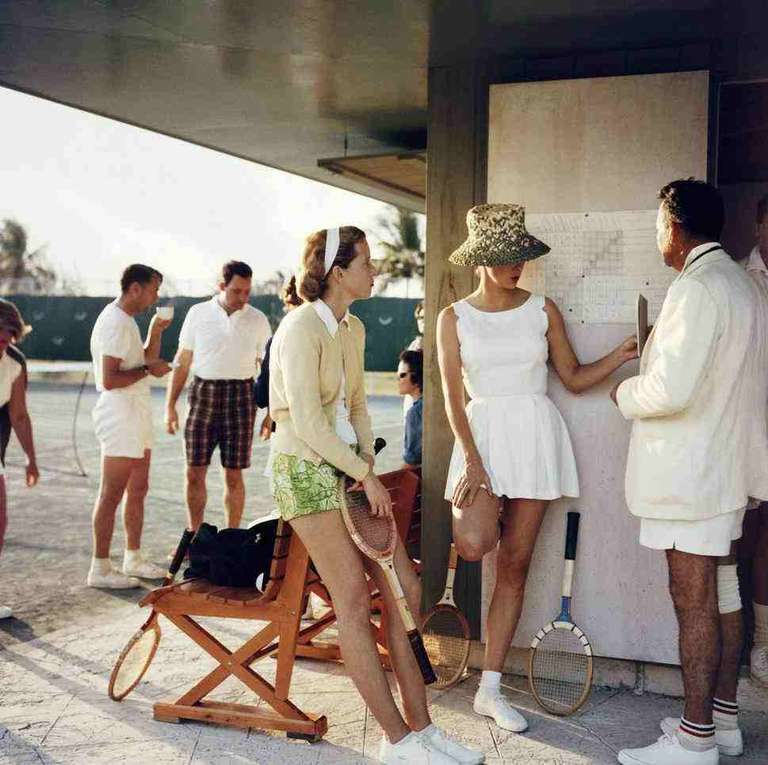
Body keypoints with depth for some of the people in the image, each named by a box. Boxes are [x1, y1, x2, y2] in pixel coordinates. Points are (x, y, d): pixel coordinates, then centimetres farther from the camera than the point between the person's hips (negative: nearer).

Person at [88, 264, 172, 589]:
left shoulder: (127, 321, 16)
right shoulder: (115, 322, -16)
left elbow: (147, 360, 25)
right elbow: (109, 380, -23)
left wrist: (155, 332, 11)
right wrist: (148, 370, -14)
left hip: (136, 414, 11)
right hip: (120, 414, -11)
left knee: (137, 490, 15)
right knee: (111, 494, -5)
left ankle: (133, 559, 24)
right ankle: (100, 569, 1)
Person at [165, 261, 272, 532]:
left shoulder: (258, 320, 4)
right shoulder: (199, 313, 4)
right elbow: (182, 362, 7)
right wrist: (170, 405, 3)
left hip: (241, 397, -1)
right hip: (203, 395, 1)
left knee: (233, 476, 3)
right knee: (194, 473, 3)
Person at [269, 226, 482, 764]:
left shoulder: (353, 328, 11)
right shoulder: (302, 328, -16)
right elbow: (307, 425, -21)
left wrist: (368, 463, 3)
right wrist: (365, 476, -15)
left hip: (348, 466, 9)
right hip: (305, 469, -8)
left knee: (405, 586, 3)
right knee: (354, 600, -7)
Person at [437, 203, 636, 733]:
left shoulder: (543, 310, 5)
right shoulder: (454, 319, 1)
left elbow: (574, 378, 9)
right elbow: (453, 396, -4)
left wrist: (620, 356, -7)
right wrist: (471, 459, -14)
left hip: (536, 435, 2)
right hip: (483, 434, -2)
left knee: (515, 565, 3)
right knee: (473, 544, -27)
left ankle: (490, 689, 12)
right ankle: (487, 510, 13)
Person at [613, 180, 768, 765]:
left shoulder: (696, 289, -19)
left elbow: (671, 389, -26)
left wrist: (625, 393, -7)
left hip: (690, 472, -10)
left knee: (694, 603, -2)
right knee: (721, 593, 17)